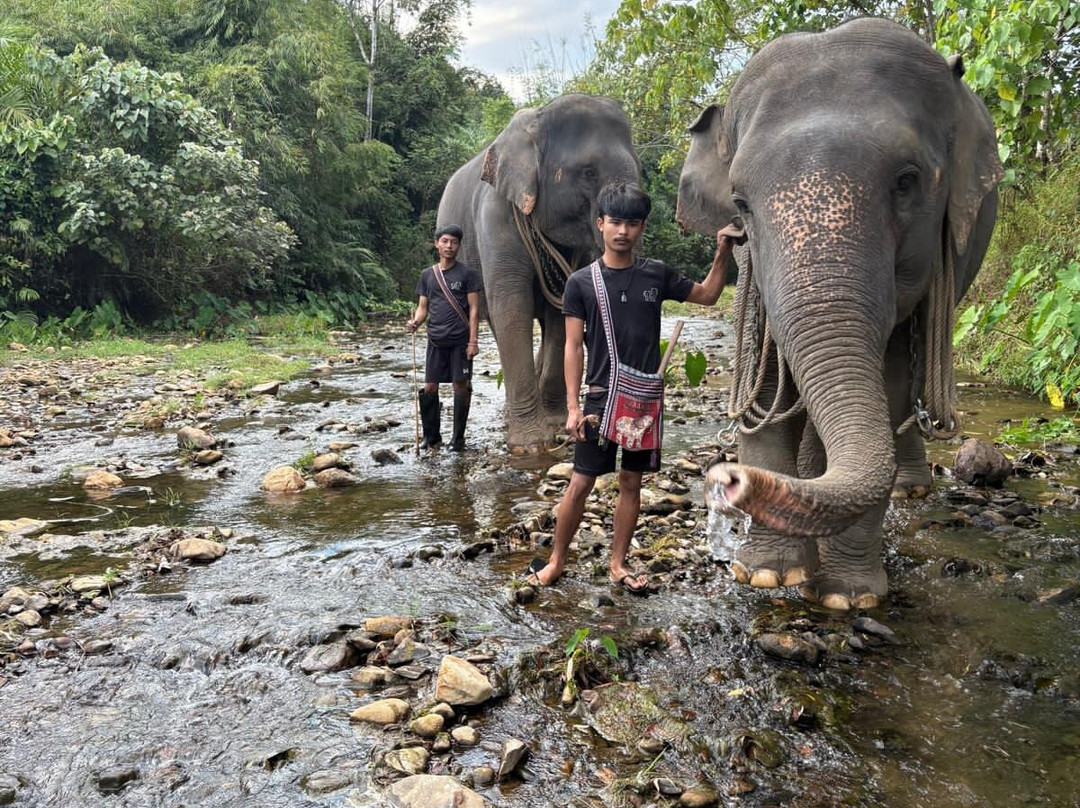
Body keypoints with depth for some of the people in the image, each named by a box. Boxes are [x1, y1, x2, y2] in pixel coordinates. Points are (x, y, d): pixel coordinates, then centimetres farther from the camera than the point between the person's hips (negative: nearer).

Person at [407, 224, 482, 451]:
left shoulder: (467, 274, 0)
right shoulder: (427, 275, 11)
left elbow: (474, 309, -3)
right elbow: (423, 307, 13)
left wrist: (473, 341, -10)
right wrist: (415, 322, -9)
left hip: (460, 340, -3)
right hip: (436, 340, 3)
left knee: (461, 386, 1)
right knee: (429, 387, 3)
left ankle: (458, 437, 12)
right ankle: (431, 435, 17)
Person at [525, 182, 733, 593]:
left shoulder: (656, 275, 5)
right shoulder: (581, 282, -2)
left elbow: (707, 295, 19)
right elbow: (573, 347, -2)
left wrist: (722, 254, 3)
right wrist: (573, 407, -8)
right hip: (601, 397, -2)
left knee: (631, 482, 9)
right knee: (581, 483, 0)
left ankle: (618, 564, 22)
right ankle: (557, 560, 16)